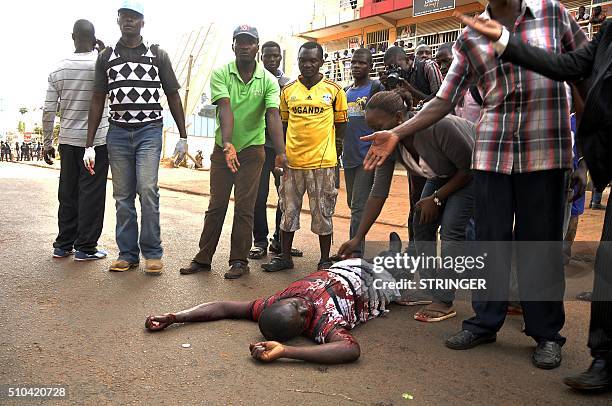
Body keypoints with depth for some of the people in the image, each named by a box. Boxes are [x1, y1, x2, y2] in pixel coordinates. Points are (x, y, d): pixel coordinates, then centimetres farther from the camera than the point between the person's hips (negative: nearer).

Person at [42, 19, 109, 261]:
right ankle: (85, 247, 5)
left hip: (68, 140, 4)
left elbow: (48, 111, 3)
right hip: (97, 140, -4)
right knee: (92, 193, 1)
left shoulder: (58, 70, 3)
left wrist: (47, 143, 11)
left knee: (68, 193, 12)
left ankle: (63, 245, 19)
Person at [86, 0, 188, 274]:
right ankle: (127, 254, 13)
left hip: (149, 130, -3)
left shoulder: (157, 55, 6)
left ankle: (152, 253, -2)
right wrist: (89, 144, 6)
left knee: (147, 189, -14)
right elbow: (98, 100, 10)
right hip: (118, 132, 3)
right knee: (122, 196, 4)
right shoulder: (106, 57, 11)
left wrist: (182, 136, 5)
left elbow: (173, 96, 8)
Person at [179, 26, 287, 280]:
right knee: (216, 205, 7)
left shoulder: (268, 80, -6)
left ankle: (239, 261, 14)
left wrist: (281, 152, -34)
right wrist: (228, 143, -36)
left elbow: (273, 115, -19)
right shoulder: (221, 74, -6)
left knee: (244, 207, 2)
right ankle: (203, 258, 18)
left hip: (252, 149, -1)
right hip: (223, 148, 1)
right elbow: (225, 108, -21)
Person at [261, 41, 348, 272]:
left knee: (323, 213, 6)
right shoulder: (288, 90, 7)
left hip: (323, 161, -3)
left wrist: (336, 150, 2)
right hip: (292, 160, 3)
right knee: (288, 210, 11)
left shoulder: (334, 90, 0)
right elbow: (283, 123, 14)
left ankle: (325, 260, 19)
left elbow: (341, 124, 7)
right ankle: (285, 257, 25)